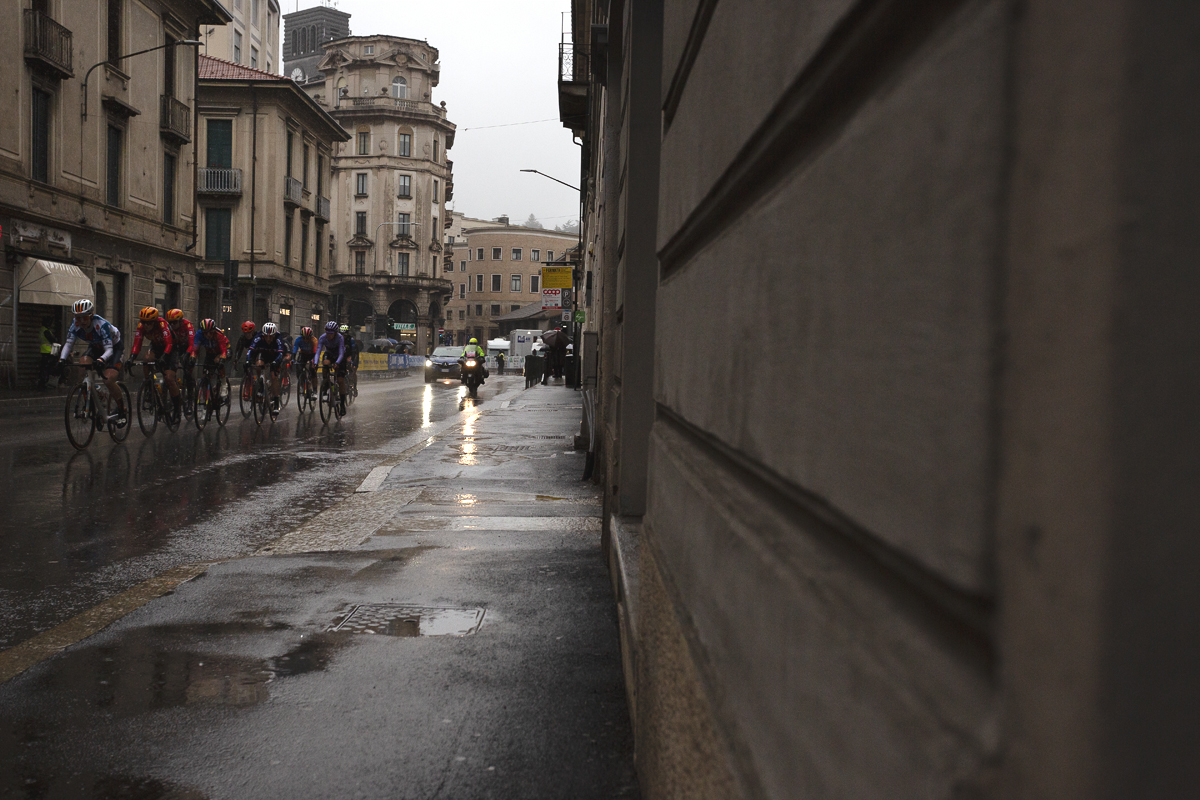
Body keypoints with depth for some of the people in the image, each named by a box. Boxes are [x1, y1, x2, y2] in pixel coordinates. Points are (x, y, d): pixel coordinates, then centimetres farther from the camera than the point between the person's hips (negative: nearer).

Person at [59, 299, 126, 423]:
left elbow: (109, 349, -38)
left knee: (109, 381, -23)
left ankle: (123, 411, -2)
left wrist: (101, 359, -59)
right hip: (95, 347, 6)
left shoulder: (101, 325, -35)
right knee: (82, 366, -24)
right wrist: (62, 359, -35)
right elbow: (69, 343, -17)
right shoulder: (76, 324, -20)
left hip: (114, 347, -6)